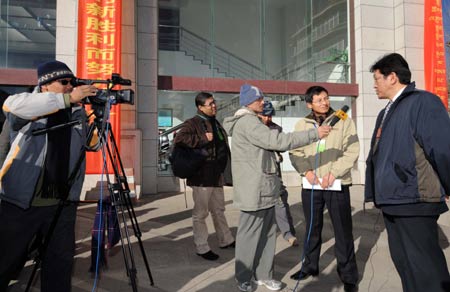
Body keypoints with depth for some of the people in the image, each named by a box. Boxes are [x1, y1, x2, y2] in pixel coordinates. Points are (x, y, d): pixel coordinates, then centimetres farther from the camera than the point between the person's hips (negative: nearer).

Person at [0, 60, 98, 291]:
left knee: (61, 261, 8)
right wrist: (67, 99, -28)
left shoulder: (77, 112, 9)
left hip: (62, 203, 3)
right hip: (20, 203, -3)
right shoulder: (27, 111, -3)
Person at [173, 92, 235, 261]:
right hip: (201, 176, -9)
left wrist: (223, 167, 22)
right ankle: (202, 248, 15)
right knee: (201, 213, 2)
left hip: (217, 175, 9)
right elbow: (179, 139, -29)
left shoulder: (215, 123, 15)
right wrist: (203, 138, -26)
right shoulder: (193, 123, -12)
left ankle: (226, 240, 36)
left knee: (219, 210, 21)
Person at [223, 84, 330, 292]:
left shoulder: (252, 122, 19)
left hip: (265, 189, 10)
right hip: (254, 191, -10)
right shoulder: (247, 122, -15)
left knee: (268, 233, 13)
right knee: (250, 235, 2)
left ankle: (263, 274, 25)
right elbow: (276, 141, -25)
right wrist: (314, 134, -23)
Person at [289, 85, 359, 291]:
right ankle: (310, 266, 33)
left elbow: (352, 152, -5)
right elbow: (295, 153, 5)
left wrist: (333, 173, -15)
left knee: (343, 231, 3)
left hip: (337, 185, -2)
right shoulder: (302, 125, 7)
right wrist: (306, 171, -12)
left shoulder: (344, 122, 1)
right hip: (311, 186, 3)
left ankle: (348, 275, 18)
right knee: (312, 228, 16)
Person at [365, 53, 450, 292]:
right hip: (391, 202, 9)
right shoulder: (386, 112, 18)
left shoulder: (423, 102, -9)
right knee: (402, 261, 17)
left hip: (414, 203, -9)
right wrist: (376, 193, 16)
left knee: (425, 268, -1)